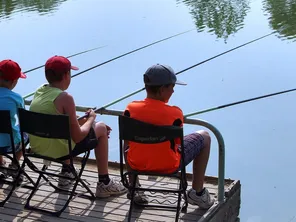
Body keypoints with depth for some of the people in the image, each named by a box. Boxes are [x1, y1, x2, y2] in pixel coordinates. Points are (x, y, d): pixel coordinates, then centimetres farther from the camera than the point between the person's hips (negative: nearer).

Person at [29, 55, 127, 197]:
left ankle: (66, 173, 43)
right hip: (58, 150, -7)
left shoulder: (39, 92, 3)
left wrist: (81, 120, 14)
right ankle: (104, 184, 16)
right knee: (101, 128, 11)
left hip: (36, 147, 8)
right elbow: (78, 137, -16)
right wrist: (91, 119, 1)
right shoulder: (65, 98, -20)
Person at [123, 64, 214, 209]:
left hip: (137, 164, 4)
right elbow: (178, 143, -10)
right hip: (168, 167, -3)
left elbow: (127, 141, 0)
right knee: (204, 137, 16)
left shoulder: (131, 109, -13)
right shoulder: (175, 113, -21)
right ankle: (197, 193, 22)